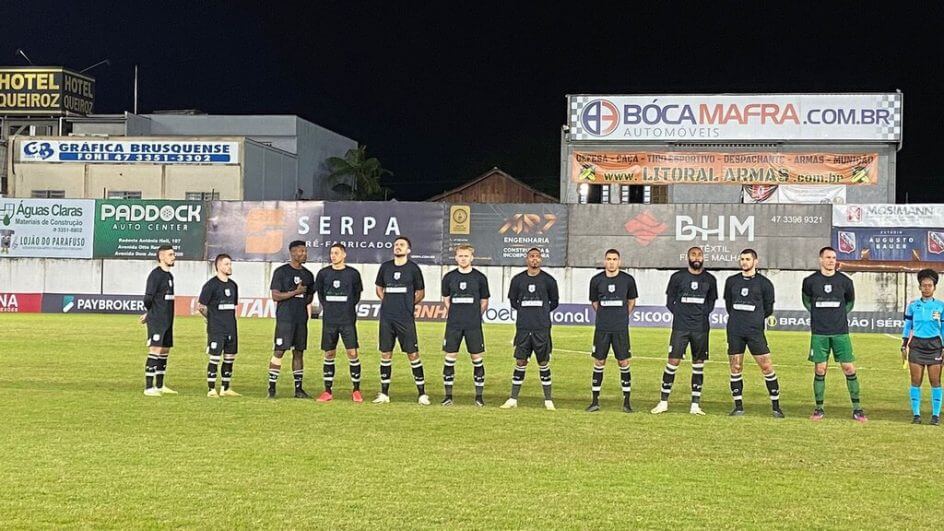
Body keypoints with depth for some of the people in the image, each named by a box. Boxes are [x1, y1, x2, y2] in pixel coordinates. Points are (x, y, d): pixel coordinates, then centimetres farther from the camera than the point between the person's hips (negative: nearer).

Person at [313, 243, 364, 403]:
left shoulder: (353, 273, 0)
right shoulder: (323, 273, 4)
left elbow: (357, 294, 9)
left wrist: (349, 308, 4)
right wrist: (327, 307, 9)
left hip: (348, 320, -2)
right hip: (329, 320, 2)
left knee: (352, 353, -5)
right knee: (329, 354, 5)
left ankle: (356, 390, 4)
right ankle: (328, 391, 12)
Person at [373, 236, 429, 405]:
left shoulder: (413, 268, 1)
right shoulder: (385, 266, 10)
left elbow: (421, 293, 8)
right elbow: (379, 288, 21)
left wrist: (409, 304, -1)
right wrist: (388, 302, 8)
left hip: (406, 318, -3)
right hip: (386, 317, 3)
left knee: (413, 354, -4)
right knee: (385, 354, 6)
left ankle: (422, 394, 2)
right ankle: (384, 394, 14)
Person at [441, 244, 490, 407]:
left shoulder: (480, 277, 1)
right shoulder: (449, 277, 5)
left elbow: (484, 302, 9)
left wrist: (474, 316, 7)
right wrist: (454, 314, 11)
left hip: (474, 325, -1)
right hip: (453, 324, 1)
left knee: (477, 358, 0)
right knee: (449, 358, 1)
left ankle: (479, 396, 9)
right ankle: (448, 395, 9)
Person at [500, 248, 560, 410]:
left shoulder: (548, 280, 2)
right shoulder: (518, 279, 5)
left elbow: (554, 302, 12)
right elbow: (513, 300, 15)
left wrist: (542, 312, 6)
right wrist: (525, 311, 7)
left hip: (542, 328, -1)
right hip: (523, 327, 1)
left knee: (544, 363, 4)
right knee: (520, 362, 2)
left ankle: (548, 400, 11)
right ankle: (513, 399, 8)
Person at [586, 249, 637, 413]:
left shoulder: (628, 280, -1)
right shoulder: (596, 280, 1)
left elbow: (631, 302, 13)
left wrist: (622, 317, 11)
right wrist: (605, 316, 11)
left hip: (621, 328, -1)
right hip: (602, 328, 1)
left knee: (624, 363, 0)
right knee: (599, 363, 3)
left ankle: (627, 402, 7)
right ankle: (595, 401, 10)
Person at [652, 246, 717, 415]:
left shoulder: (710, 279, 8)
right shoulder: (678, 277, 2)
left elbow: (711, 302, 17)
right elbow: (669, 301, 6)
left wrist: (703, 314, 2)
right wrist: (680, 314, -4)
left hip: (701, 328, 2)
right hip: (680, 327, -2)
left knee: (698, 364, 4)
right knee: (673, 362, -7)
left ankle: (695, 405, 10)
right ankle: (664, 402, 1)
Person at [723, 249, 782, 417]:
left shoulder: (764, 283, 1)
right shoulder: (731, 281, 10)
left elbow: (768, 309, 7)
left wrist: (754, 320, 11)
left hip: (755, 331, -3)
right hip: (734, 332, 3)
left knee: (767, 367, -5)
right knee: (735, 368, 3)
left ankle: (776, 407, 3)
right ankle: (738, 406, 12)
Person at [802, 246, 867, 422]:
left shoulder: (845, 281, 2)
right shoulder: (810, 281, 1)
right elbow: (806, 300, 18)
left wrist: (840, 314, 9)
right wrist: (818, 314, 9)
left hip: (840, 333, 0)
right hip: (819, 333, 0)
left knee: (849, 368, -2)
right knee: (820, 370, 1)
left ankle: (857, 409, 5)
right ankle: (819, 409, 11)